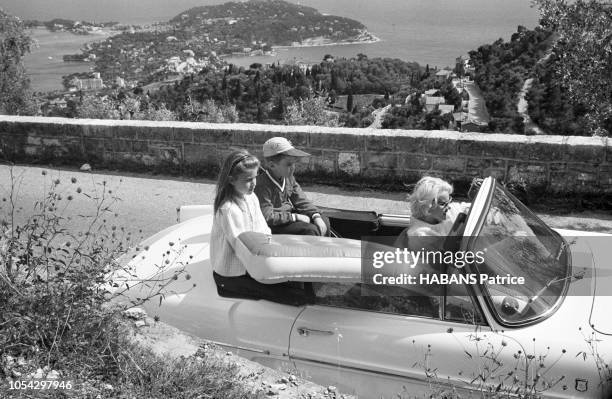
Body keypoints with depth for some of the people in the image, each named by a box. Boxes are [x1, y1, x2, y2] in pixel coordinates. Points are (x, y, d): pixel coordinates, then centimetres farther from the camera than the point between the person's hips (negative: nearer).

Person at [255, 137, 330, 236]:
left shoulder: (288, 177, 1)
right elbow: (267, 217, -30)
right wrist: (295, 217, -24)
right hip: (273, 227, -9)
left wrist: (316, 216, -9)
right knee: (310, 230, -23)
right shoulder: (263, 185, -25)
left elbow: (301, 201, 7)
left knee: (324, 221, 4)